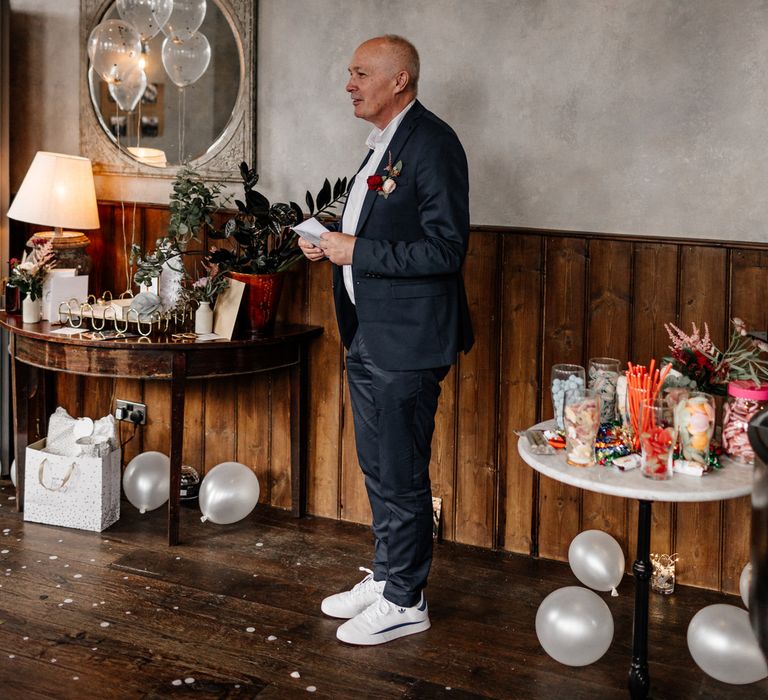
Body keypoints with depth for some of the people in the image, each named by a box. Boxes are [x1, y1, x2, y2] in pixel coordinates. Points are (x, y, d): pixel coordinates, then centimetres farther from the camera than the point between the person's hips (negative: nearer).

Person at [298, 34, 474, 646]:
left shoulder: (432, 143, -16)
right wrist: (332, 244, 6)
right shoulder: (383, 143, 14)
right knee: (377, 468, 19)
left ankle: (404, 602, 14)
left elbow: (444, 248, -22)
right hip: (367, 337, 10)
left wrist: (356, 251, -20)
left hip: (406, 341, -10)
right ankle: (385, 576, 34)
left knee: (401, 474, 0)